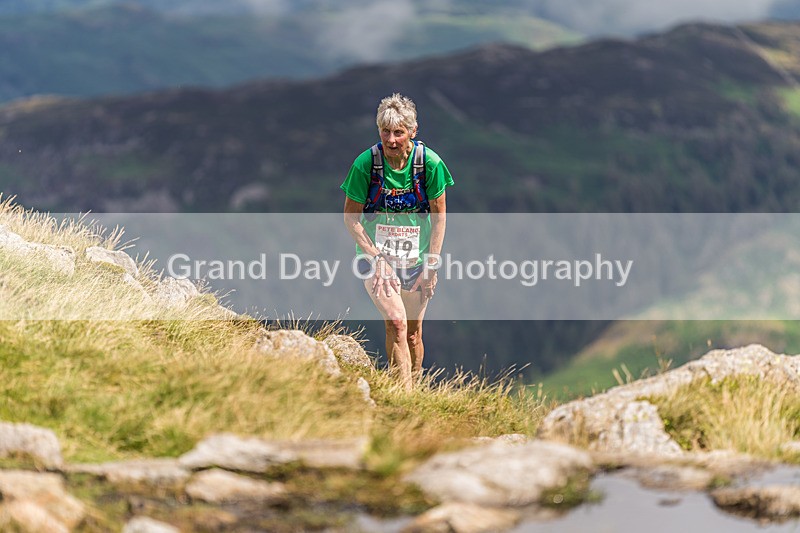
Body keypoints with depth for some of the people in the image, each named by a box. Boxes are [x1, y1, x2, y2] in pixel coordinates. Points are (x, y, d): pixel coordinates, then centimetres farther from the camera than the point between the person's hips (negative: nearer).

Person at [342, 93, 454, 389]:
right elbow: (350, 217, -6)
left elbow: (439, 215, -1)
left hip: (416, 260, 2)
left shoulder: (429, 162, -12)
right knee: (396, 322, -21)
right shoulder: (365, 163, -15)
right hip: (376, 255, -2)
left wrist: (432, 265, -5)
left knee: (413, 333, 9)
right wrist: (377, 259, -13)